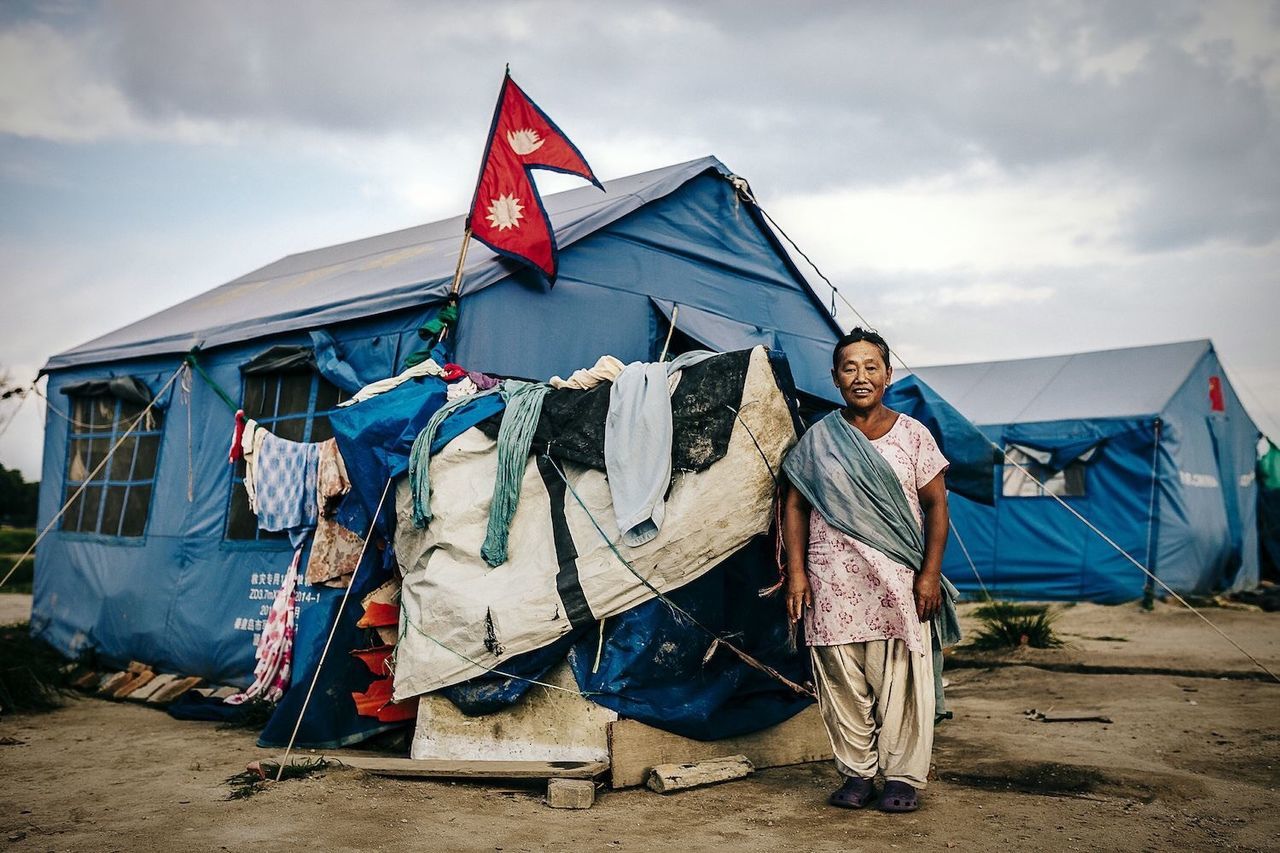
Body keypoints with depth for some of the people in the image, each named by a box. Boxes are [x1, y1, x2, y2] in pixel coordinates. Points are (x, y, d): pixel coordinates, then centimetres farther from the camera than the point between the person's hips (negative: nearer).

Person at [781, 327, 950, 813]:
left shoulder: (913, 435, 5)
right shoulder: (818, 440, 7)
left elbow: (936, 505, 5)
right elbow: (795, 506, 9)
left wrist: (930, 574, -3)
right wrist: (796, 571, 1)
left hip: (898, 580, -1)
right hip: (832, 581, 1)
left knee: (899, 680, -1)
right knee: (842, 682, 4)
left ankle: (903, 777, 14)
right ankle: (856, 774, 18)